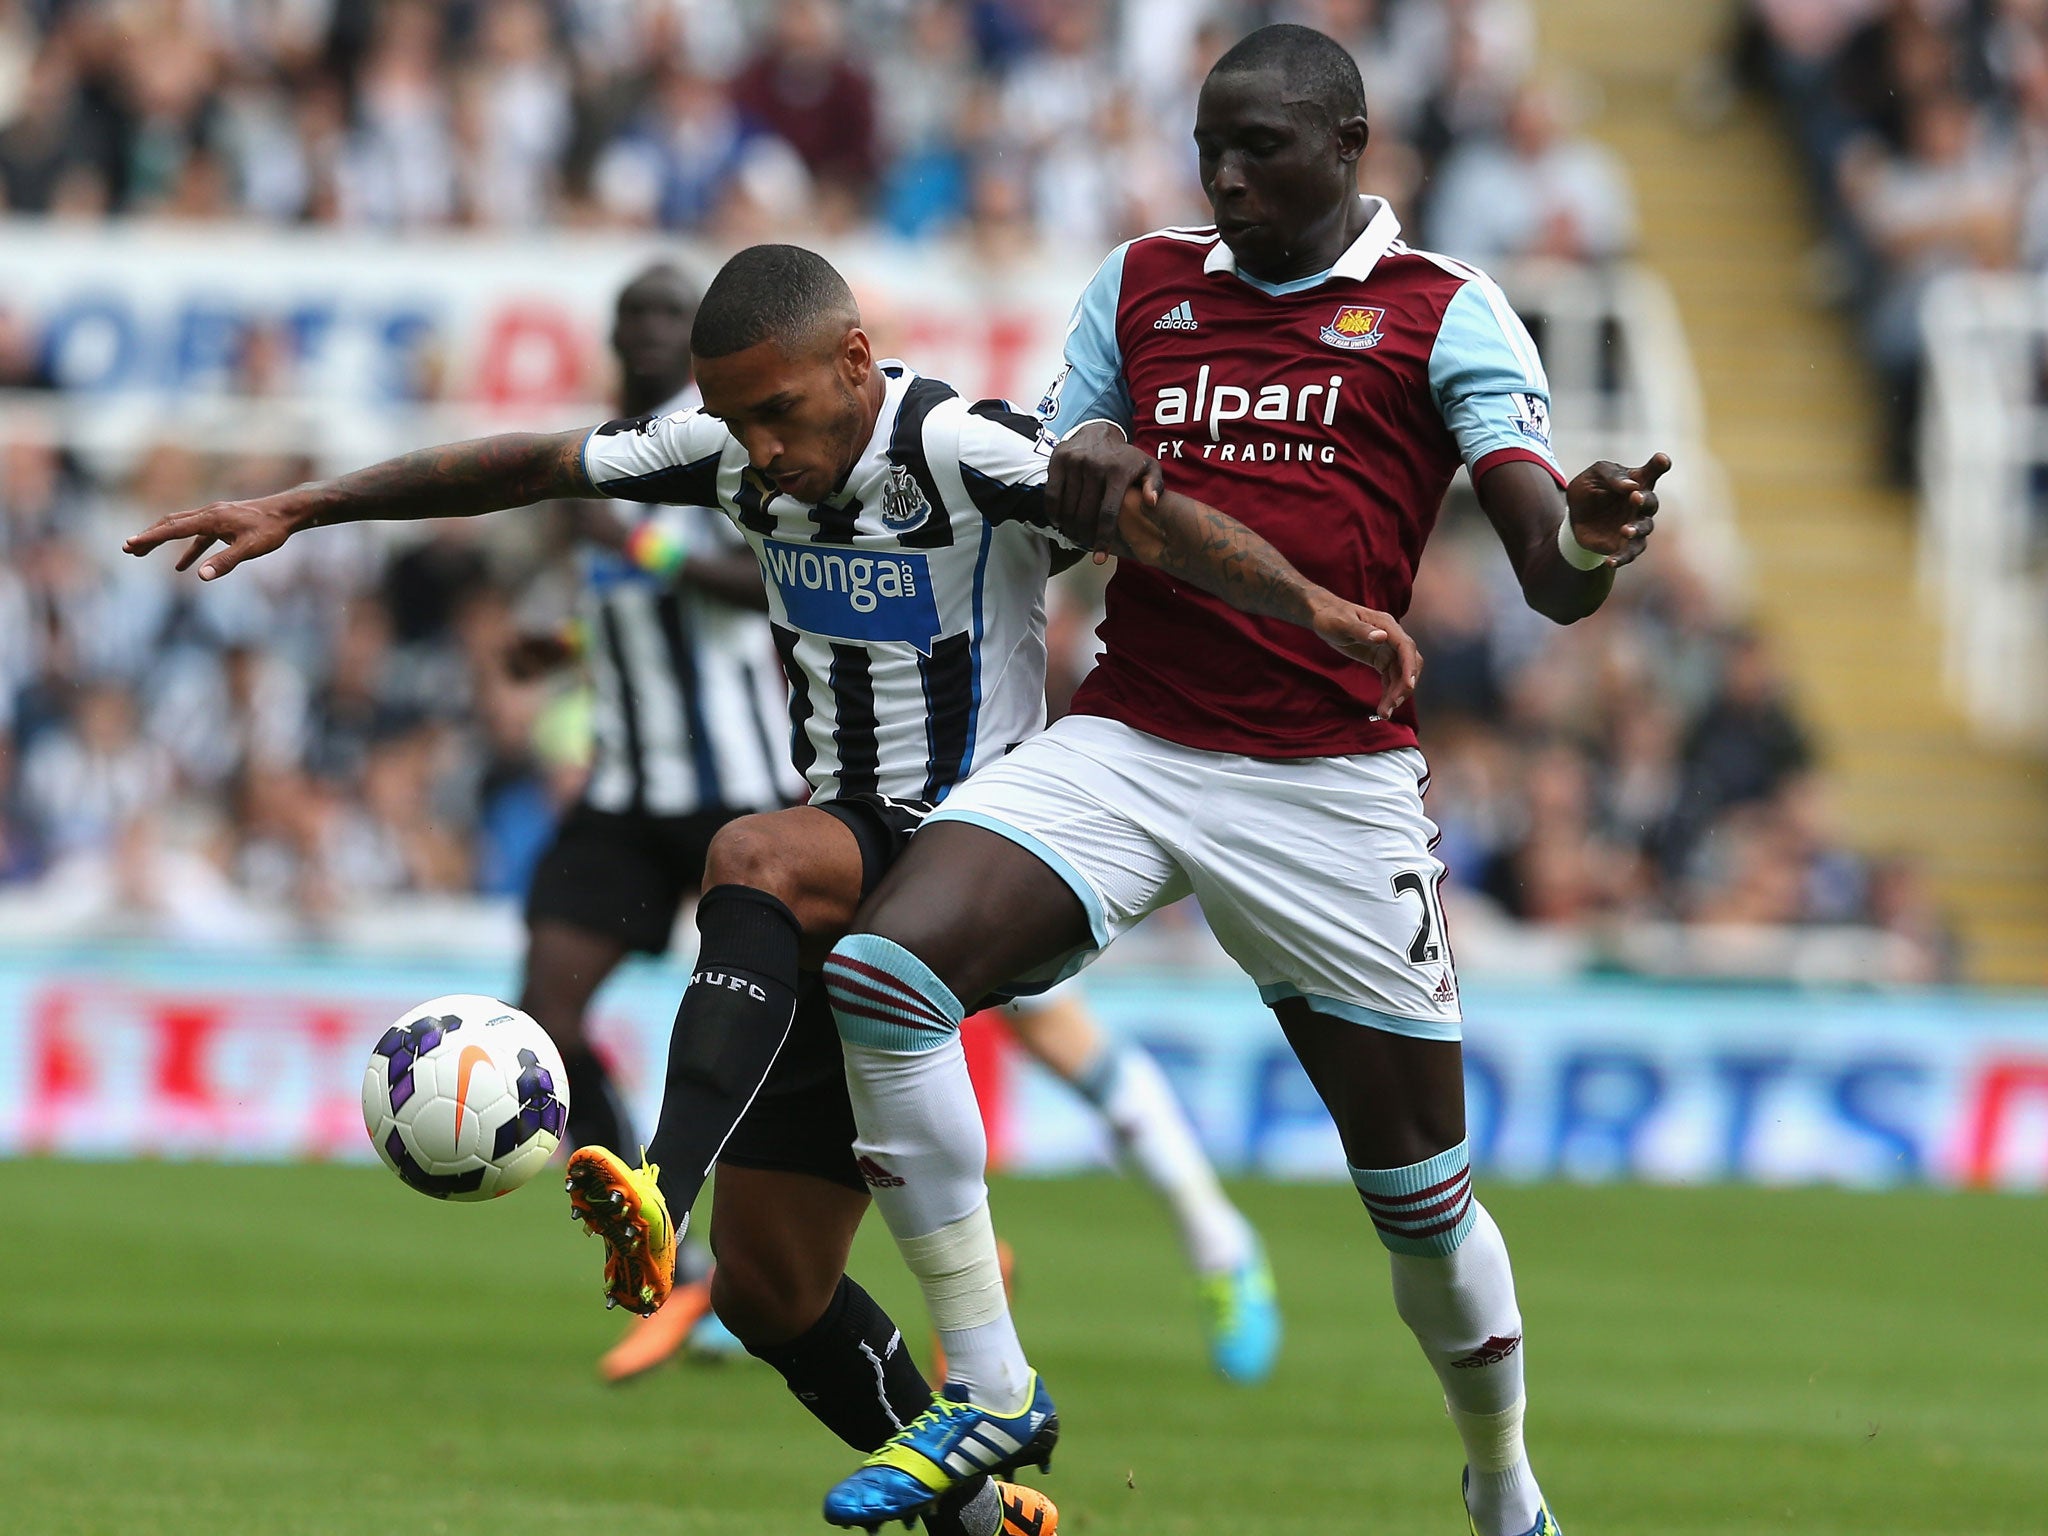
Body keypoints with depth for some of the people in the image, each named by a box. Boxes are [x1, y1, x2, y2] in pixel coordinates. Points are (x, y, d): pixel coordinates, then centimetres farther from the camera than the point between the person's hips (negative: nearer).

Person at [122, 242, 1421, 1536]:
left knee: (752, 856, -37)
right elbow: (527, 468, 11)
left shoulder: (959, 452, -16)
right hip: (852, 894, 8)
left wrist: (1315, 606, -46)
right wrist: (299, 509, 12)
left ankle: (665, 1190, -54)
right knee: (768, 1287, 5)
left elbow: (1146, 517, -30)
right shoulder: (740, 456, 4)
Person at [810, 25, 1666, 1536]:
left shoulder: (1444, 312, 2)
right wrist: (1079, 474, -5)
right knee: (882, 964, -22)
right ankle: (987, 1384, -11)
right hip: (1125, 745, 3)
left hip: (1332, 787, -3)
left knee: (1421, 1193, 2)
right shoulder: (1140, 285, 13)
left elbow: (1552, 575, -8)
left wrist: (1588, 544, -33)